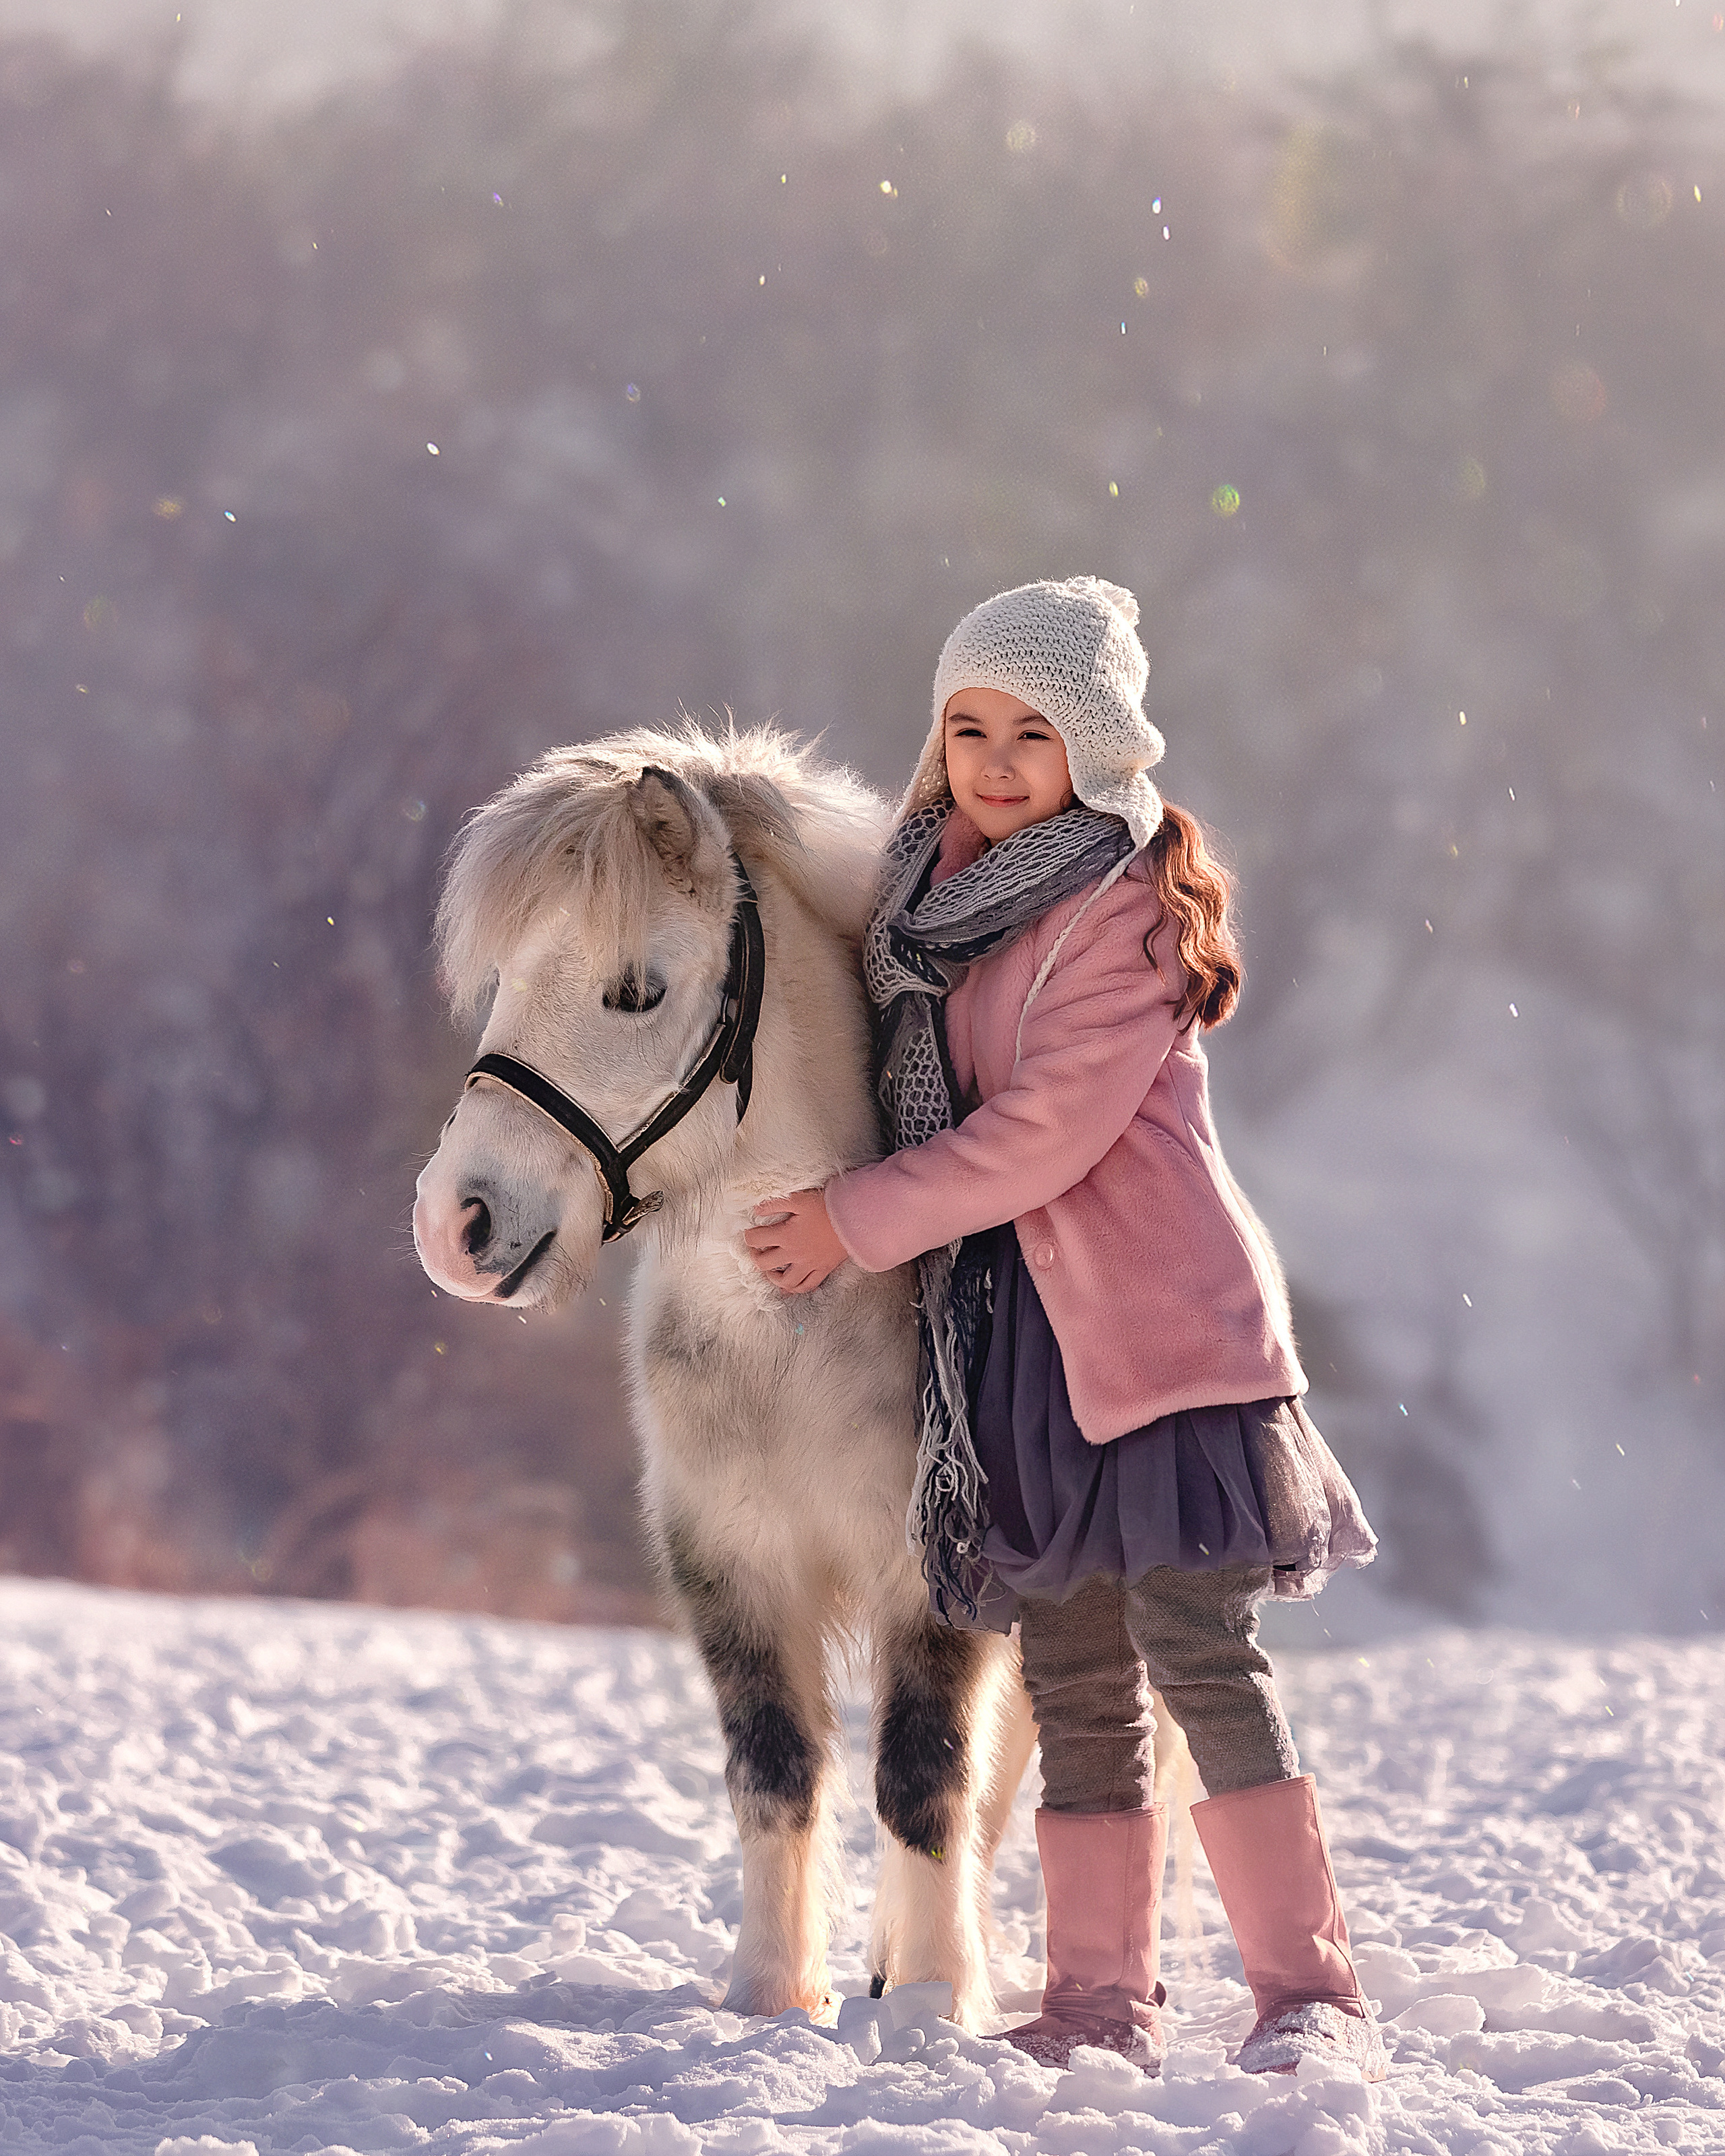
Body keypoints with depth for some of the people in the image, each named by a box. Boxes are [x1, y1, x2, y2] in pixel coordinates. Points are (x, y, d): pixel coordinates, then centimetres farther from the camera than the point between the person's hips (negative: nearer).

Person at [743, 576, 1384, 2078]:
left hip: (1159, 1315, -7)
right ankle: (1101, 2007, 11)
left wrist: (857, 1221, -8)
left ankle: (1313, 1999, -14)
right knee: (1074, 1682, 7)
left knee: (1196, 1644, -14)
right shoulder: (939, 891, 13)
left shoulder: (1126, 902, -9)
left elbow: (1047, 1130, -15)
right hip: (1014, 1327, 7)